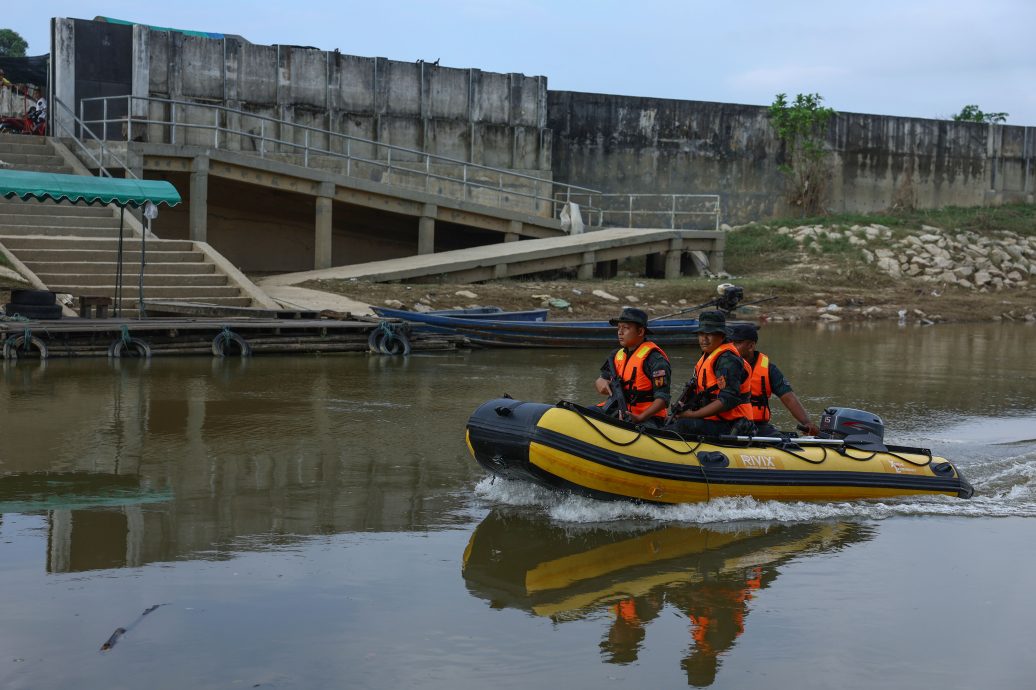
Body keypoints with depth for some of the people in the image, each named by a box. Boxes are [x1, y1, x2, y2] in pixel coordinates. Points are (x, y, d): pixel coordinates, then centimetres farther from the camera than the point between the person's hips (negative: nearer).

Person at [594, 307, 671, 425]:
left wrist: (640, 417, -31)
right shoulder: (617, 355, 14)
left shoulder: (655, 358, -11)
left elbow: (662, 399, -17)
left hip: (647, 417, -8)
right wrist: (600, 383, -7)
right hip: (621, 414, 8)